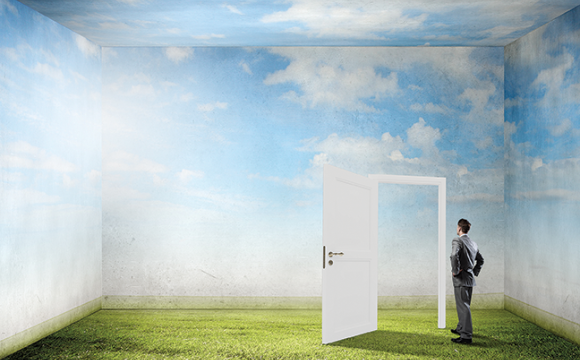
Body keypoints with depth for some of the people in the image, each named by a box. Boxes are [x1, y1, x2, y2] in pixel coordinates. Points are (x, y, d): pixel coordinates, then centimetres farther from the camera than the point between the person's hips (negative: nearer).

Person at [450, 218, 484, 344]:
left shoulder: (458, 240, -13)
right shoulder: (473, 243, 14)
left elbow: (454, 256, -30)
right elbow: (480, 260, 25)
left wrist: (455, 271, -19)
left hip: (461, 279, -9)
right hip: (470, 279, 9)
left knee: (463, 307, -7)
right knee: (464, 305, 20)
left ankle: (466, 336, -7)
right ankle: (461, 328, 33)